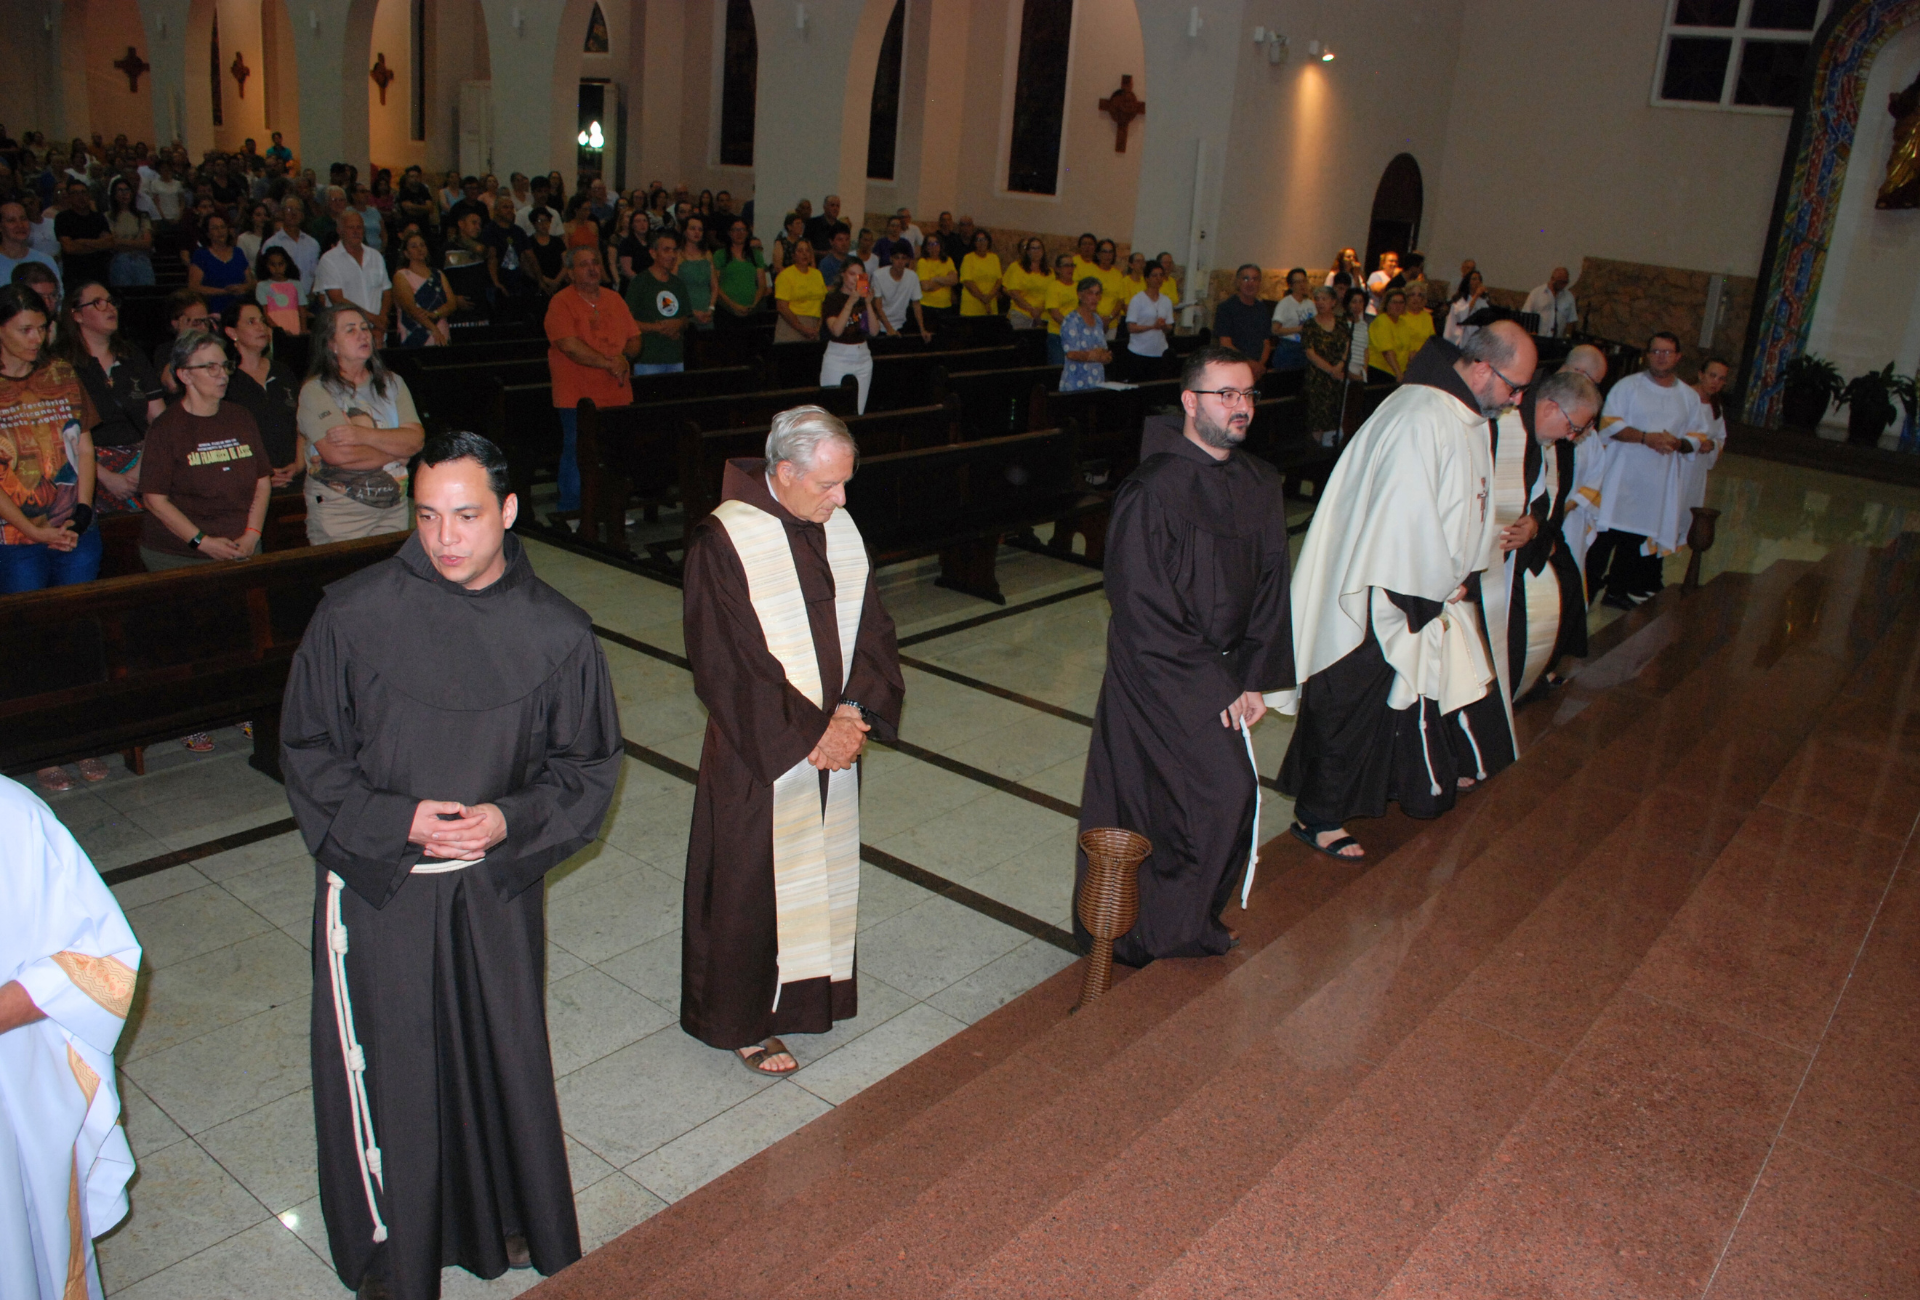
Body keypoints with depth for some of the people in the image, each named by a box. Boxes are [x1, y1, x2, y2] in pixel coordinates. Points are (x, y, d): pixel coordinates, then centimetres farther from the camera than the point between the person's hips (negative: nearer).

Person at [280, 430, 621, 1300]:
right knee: (385, 1073, 11)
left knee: (503, 1057, 17)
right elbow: (309, 753, -4)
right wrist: (396, 821, -17)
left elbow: (589, 765, 0)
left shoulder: (555, 633, -9)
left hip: (497, 888, 2)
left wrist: (512, 821, -16)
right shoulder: (353, 616, -13)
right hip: (379, 888, -1)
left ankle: (506, 1224, 44)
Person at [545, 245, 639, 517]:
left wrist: (625, 357, -7)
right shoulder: (561, 303, -4)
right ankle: (570, 514, 9)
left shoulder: (614, 299, 14)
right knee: (576, 454, -2)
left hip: (616, 394, 5)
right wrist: (608, 363, -14)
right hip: (578, 397, -5)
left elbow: (634, 339, 15)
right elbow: (570, 346, -15)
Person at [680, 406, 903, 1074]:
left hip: (834, 741, 6)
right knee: (751, 885, 8)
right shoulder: (723, 543, -19)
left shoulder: (839, 529, 1)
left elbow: (871, 630, 5)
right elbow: (727, 669, -19)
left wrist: (854, 712, -10)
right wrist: (810, 734, -17)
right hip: (757, 756, -6)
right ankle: (742, 1021, 27)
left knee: (822, 869, 19)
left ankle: (808, 990, 40)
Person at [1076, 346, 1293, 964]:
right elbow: (1143, 611, -17)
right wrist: (1213, 685, -15)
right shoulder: (1154, 490, -17)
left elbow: (1271, 589, 8)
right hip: (1158, 676, -6)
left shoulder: (1261, 486, 5)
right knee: (1226, 792, -9)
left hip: (1223, 674, 6)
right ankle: (1170, 932, 12)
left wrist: (1254, 679, -1)